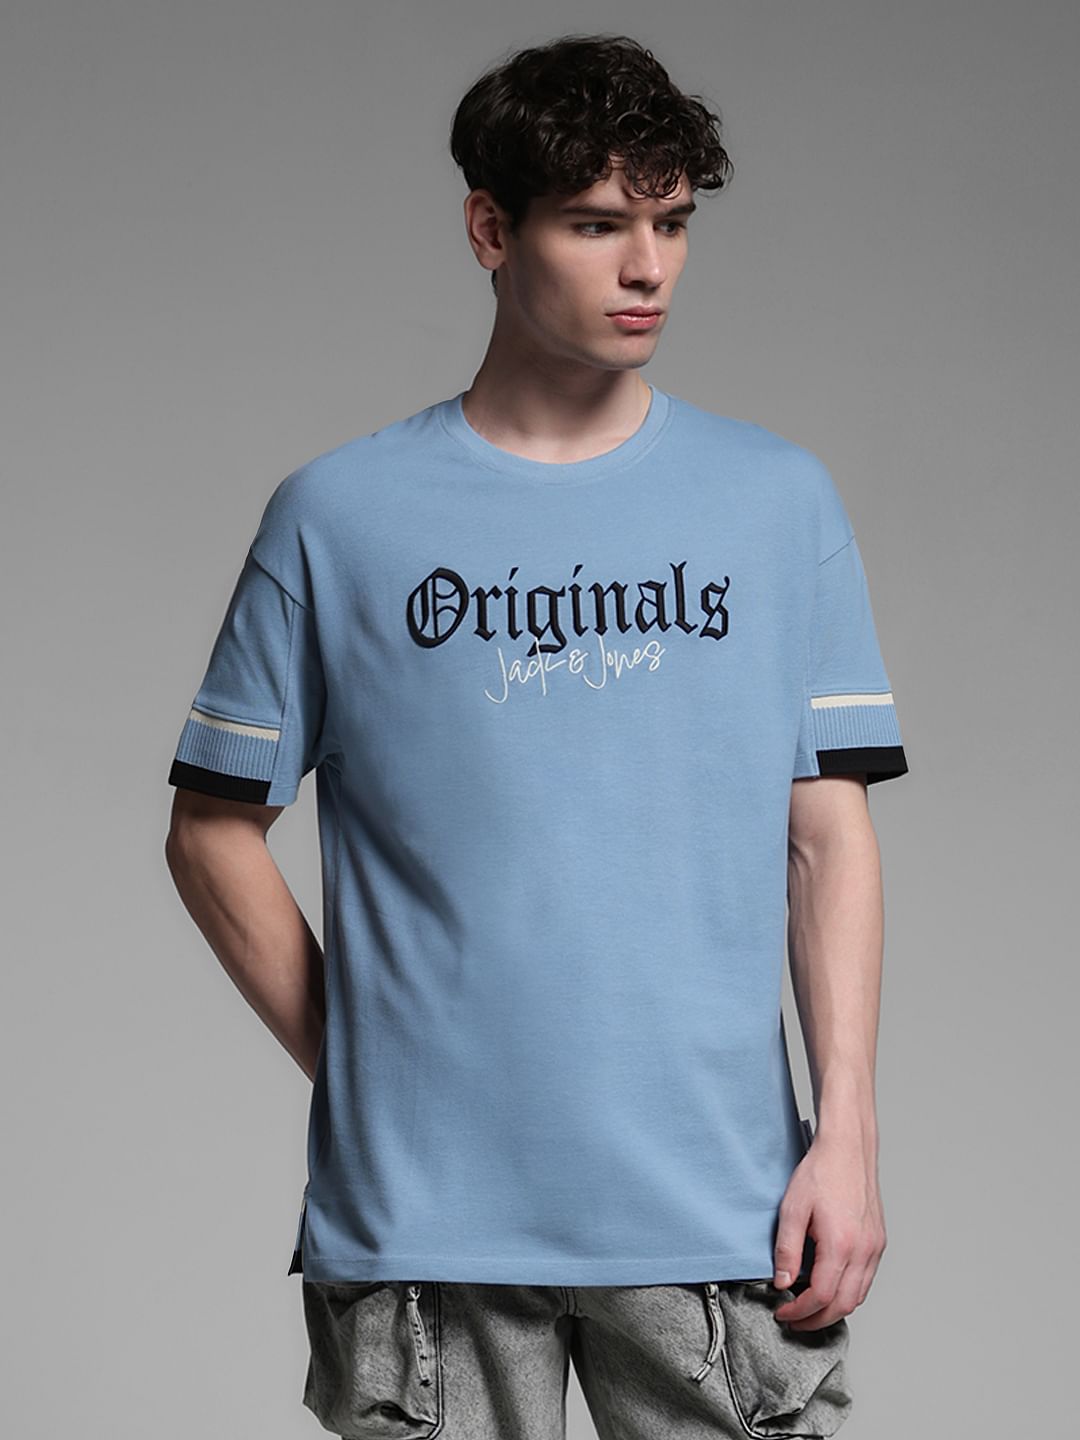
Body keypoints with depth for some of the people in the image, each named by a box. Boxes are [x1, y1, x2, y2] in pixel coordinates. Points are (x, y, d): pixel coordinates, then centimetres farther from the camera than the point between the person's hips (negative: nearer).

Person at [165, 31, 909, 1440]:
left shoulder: (781, 498, 5)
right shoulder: (337, 514, 1)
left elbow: (829, 836, 4)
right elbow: (213, 828, 7)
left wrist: (848, 1127, -4)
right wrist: (350, 1066, 1)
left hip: (719, 1216, 1)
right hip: (423, 1217, -1)